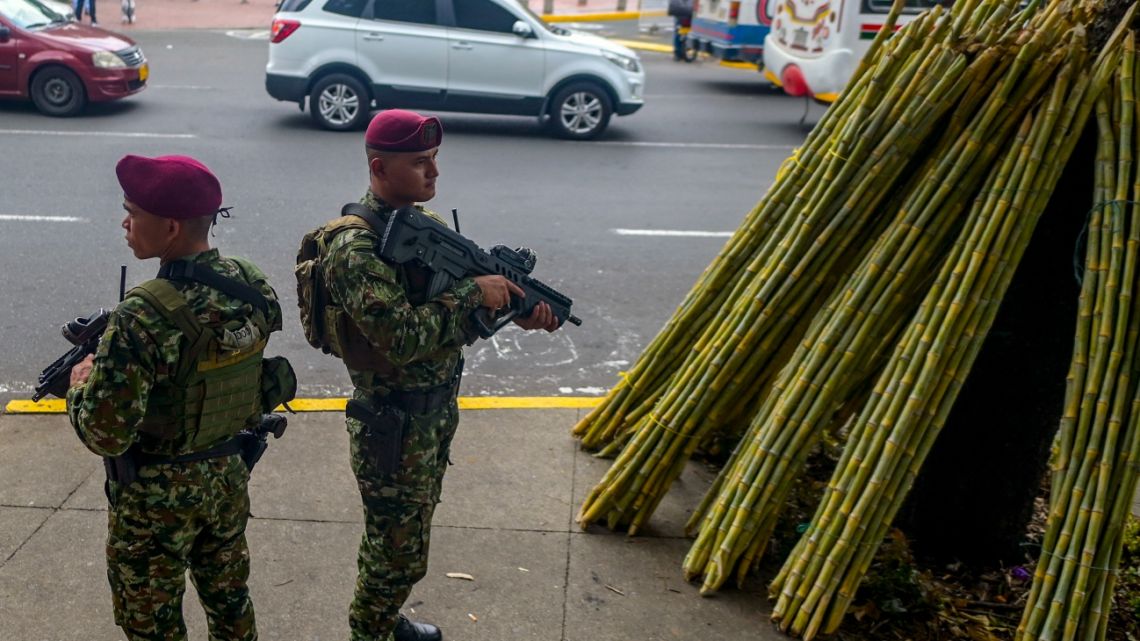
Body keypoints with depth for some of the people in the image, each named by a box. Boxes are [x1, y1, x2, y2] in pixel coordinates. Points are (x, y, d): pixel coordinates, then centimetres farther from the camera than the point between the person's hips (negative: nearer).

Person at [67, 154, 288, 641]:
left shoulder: (145, 317, -30)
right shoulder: (253, 286, -9)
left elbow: (105, 434, -26)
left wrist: (81, 385, -5)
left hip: (157, 494, -6)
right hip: (228, 474, 6)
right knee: (229, 599, 25)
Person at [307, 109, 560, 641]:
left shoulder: (427, 224, 3)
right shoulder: (356, 248, -23)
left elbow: (463, 313, 6)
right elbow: (400, 338, -32)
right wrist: (472, 293, -26)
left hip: (438, 410, 8)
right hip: (392, 423, -8)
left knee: (401, 537, 25)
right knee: (400, 551, 6)